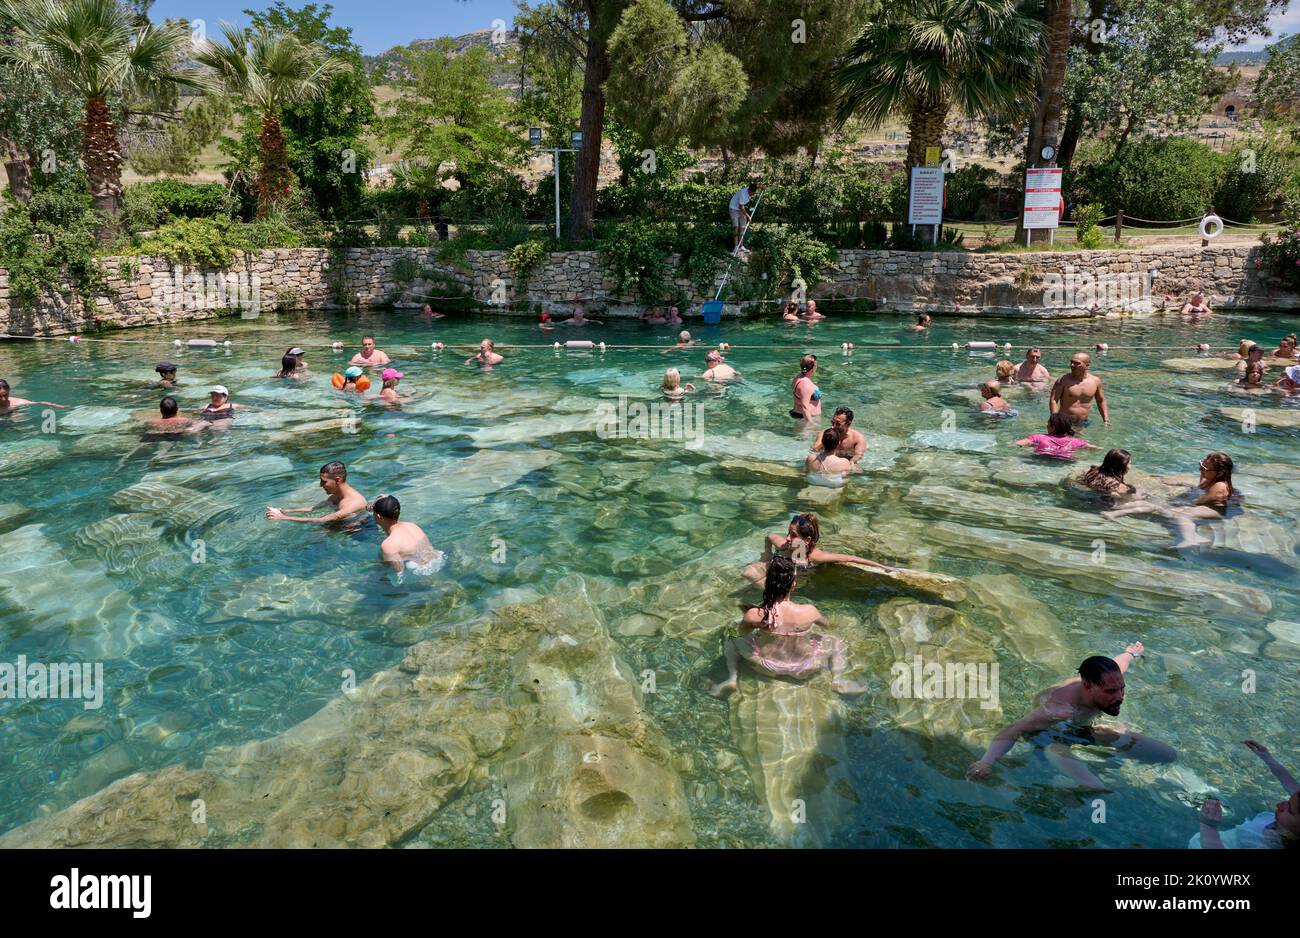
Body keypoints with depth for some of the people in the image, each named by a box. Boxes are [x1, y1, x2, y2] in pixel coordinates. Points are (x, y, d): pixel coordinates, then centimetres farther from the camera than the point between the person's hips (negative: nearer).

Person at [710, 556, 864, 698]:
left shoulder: (754, 615, -27)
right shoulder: (809, 611, -25)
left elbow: (743, 632, -2)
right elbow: (826, 624, 0)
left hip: (768, 666, 0)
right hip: (802, 669, 0)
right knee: (838, 642, 23)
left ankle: (732, 679, 3)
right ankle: (837, 680, 2)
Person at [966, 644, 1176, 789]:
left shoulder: (1107, 680, -20)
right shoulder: (1058, 709, -41)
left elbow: (1115, 665, 6)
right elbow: (1011, 732, -46)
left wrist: (1132, 653, 31)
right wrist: (986, 761, -65)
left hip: (1084, 727, 7)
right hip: (1051, 735, -7)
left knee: (1169, 756, 4)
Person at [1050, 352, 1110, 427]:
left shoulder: (1095, 381, 5)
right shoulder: (1063, 380, -7)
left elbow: (1101, 401, 18)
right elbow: (1053, 400, -10)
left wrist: (1106, 420, 11)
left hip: (1084, 423, 3)